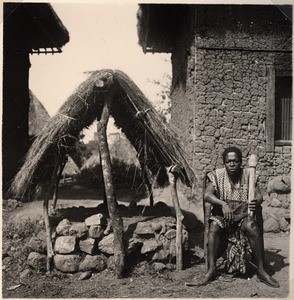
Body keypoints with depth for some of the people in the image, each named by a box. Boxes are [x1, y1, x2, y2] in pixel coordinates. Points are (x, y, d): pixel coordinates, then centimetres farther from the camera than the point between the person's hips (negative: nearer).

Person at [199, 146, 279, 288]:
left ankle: (261, 271, -21)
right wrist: (223, 204, -32)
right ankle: (211, 270, -27)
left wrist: (256, 201, -30)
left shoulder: (248, 175, 0)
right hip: (222, 215, 0)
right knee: (214, 227, -31)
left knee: (252, 227, -31)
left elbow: (259, 196, -4)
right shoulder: (217, 175, -3)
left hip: (244, 215, 0)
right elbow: (207, 195, -14)